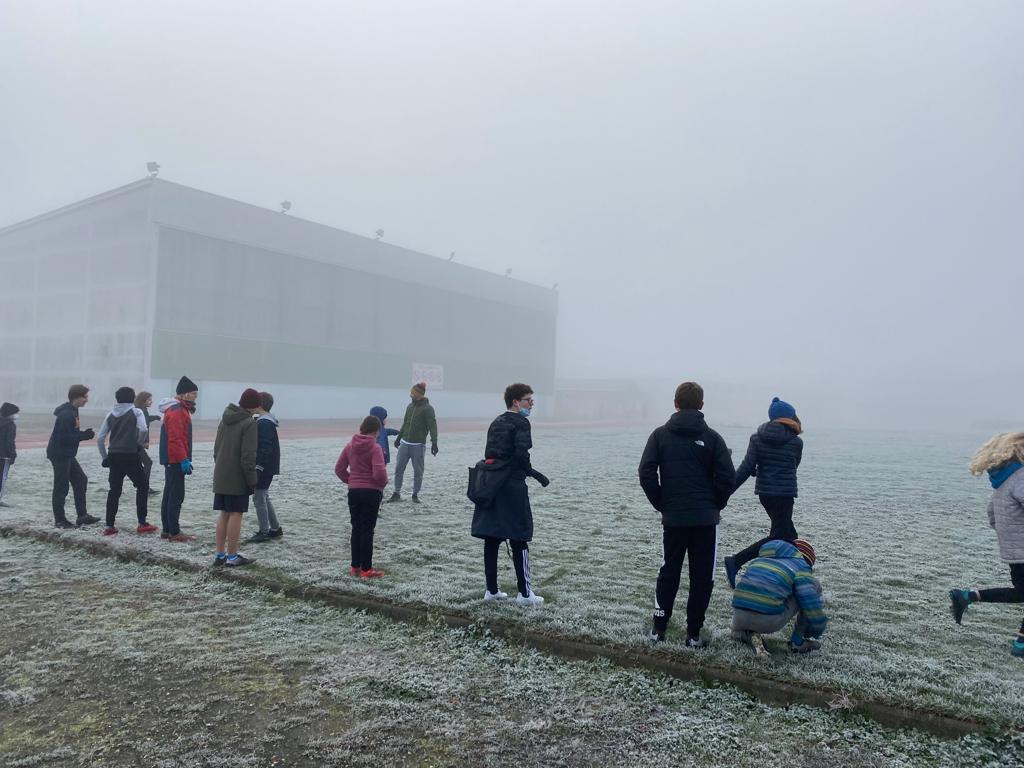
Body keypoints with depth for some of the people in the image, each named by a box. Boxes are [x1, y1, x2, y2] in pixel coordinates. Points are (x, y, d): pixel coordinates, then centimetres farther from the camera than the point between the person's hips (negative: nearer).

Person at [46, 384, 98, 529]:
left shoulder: (73, 411, 10)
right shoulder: (66, 414, -20)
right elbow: (64, 437, -24)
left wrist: (85, 434, 0)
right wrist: (85, 435, -18)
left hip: (67, 455, 10)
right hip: (59, 454, -10)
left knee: (81, 481, 11)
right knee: (61, 487, -2)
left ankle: (82, 515, 16)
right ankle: (59, 520, 8)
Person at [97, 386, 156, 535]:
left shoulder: (111, 414, 11)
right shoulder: (136, 412, -2)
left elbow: (100, 438, 7)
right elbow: (143, 429, -21)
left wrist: (105, 457, 13)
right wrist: (140, 443, -2)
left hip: (114, 456, 5)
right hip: (131, 456, -5)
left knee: (114, 490, 12)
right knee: (142, 486, 8)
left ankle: (109, 526, 11)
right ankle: (142, 524, 5)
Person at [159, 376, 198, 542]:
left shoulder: (180, 409, 17)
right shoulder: (176, 411, -16)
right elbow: (175, 439, -23)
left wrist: (184, 459, 21)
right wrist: (183, 460, -24)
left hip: (172, 460, 11)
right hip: (176, 460, -11)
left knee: (169, 494, 14)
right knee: (177, 496, -7)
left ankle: (166, 530, 20)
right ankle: (174, 532, -4)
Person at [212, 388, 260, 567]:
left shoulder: (225, 419, 12)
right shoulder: (249, 423, -14)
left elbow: (216, 449, 17)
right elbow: (248, 456, -18)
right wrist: (252, 480, -11)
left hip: (220, 477, 8)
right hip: (238, 478, -8)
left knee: (223, 514, 12)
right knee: (235, 514, -1)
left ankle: (220, 554, 16)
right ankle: (232, 556, 4)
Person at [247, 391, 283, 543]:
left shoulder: (264, 423, -17)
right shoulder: (267, 421, 14)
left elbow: (265, 448, -23)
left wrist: (259, 467, -23)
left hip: (263, 468, -10)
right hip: (267, 467, 10)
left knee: (259, 498, -3)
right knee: (264, 497, 17)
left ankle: (264, 532, 3)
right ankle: (275, 529, 24)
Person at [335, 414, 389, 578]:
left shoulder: (350, 446, 4)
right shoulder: (375, 447, -15)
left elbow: (339, 469, 8)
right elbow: (379, 472, -23)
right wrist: (384, 482, -3)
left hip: (354, 492, 5)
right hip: (372, 492, -5)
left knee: (356, 529, 14)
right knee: (367, 530, 1)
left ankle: (355, 566, 20)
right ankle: (366, 569, 5)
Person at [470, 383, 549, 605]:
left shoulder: (495, 423, 17)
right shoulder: (521, 422, -7)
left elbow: (488, 454, 15)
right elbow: (521, 454, -20)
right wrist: (532, 473, -6)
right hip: (512, 486, -8)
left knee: (491, 538, 9)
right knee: (519, 539, 0)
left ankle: (491, 589, 16)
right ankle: (524, 593, 5)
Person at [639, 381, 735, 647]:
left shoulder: (660, 434, 0)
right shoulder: (711, 437, -3)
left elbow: (646, 473, -7)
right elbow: (728, 478, -7)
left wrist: (661, 504, 4)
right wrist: (715, 505, 8)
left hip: (673, 517, 1)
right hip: (706, 518, -1)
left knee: (669, 572, 15)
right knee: (702, 577, 9)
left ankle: (659, 628, 16)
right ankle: (693, 633, 11)